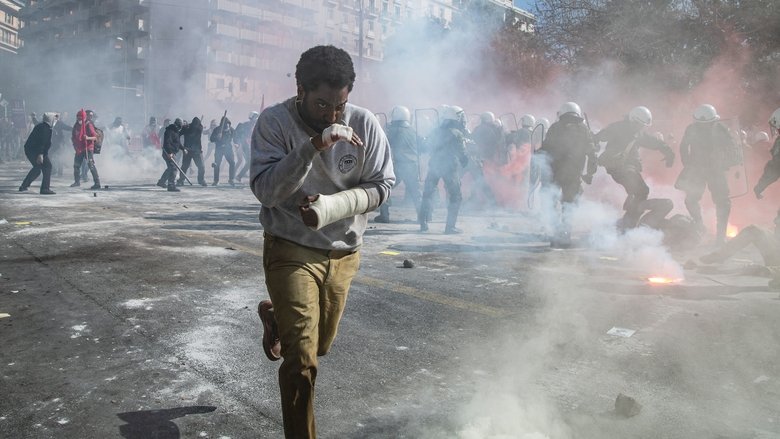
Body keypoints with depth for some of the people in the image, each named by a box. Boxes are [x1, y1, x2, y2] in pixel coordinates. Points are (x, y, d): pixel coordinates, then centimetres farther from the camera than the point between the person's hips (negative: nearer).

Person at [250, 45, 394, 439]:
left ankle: (274, 316, 54)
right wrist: (312, 148, -36)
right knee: (302, 360, -9)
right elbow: (265, 191, -23)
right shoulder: (274, 122, -16)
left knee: (319, 345, 23)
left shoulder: (364, 124, -11)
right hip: (291, 251, -4)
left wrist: (330, 206, -23)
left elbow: (381, 185, -7)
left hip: (344, 253, 4)